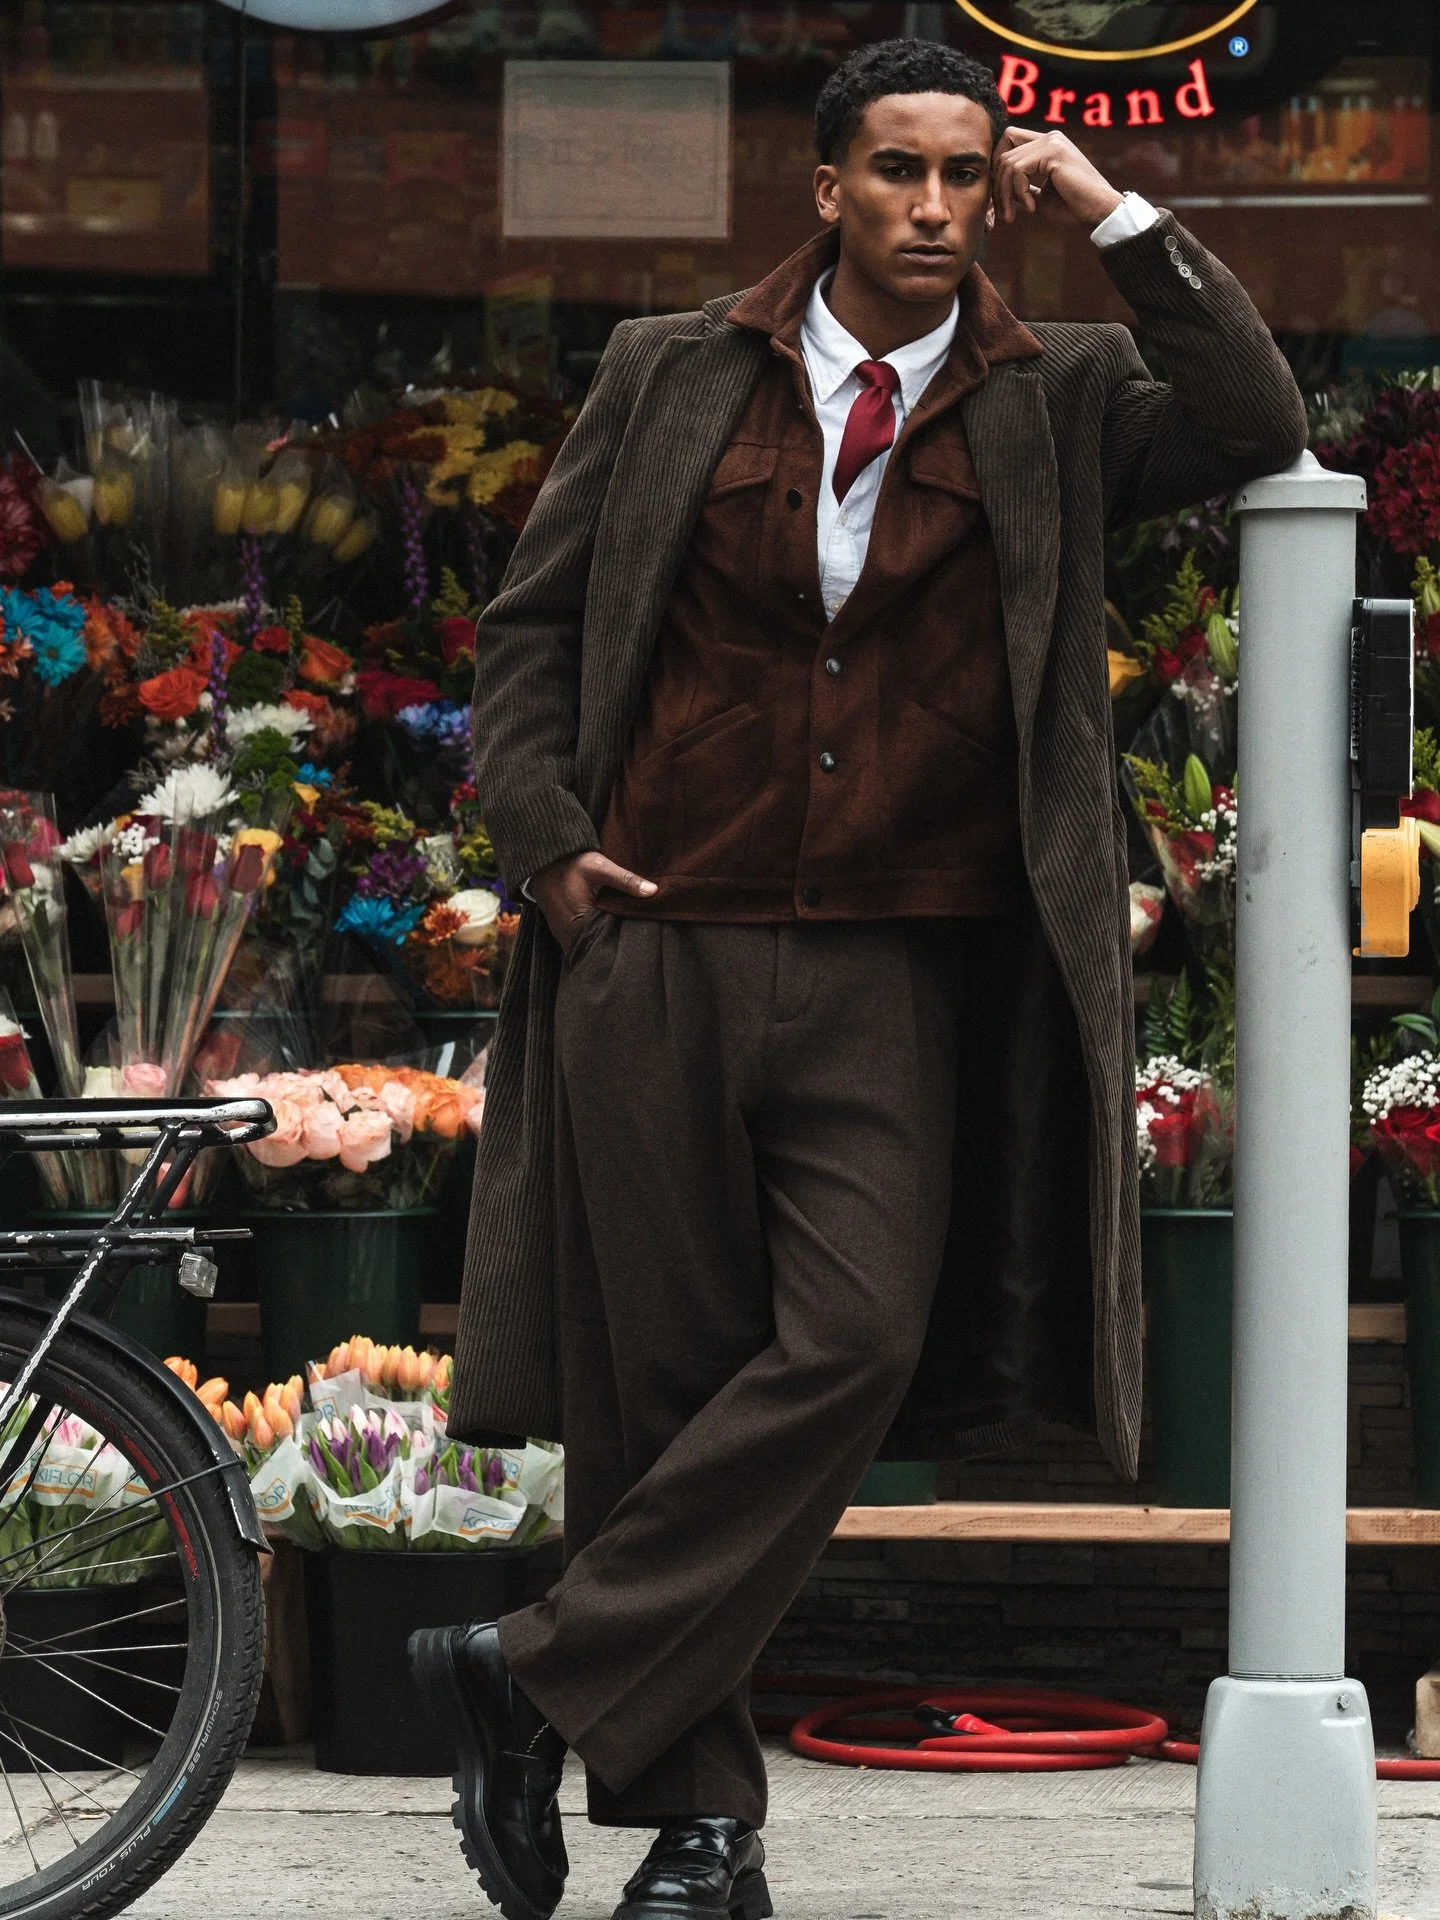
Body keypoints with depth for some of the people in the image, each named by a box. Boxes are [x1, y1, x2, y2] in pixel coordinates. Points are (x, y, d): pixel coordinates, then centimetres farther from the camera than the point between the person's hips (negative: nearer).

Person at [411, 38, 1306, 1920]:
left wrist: (1115, 215, -7)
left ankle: (541, 1678, -8)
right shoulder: (671, 375, 8)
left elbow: (1258, 426, -9)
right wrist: (545, 834, 1)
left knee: (855, 1343, -18)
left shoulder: (1056, 400, 7)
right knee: (652, 1381, 2)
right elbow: (533, 622, 14)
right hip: (656, 947, 1)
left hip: (896, 979, 0)